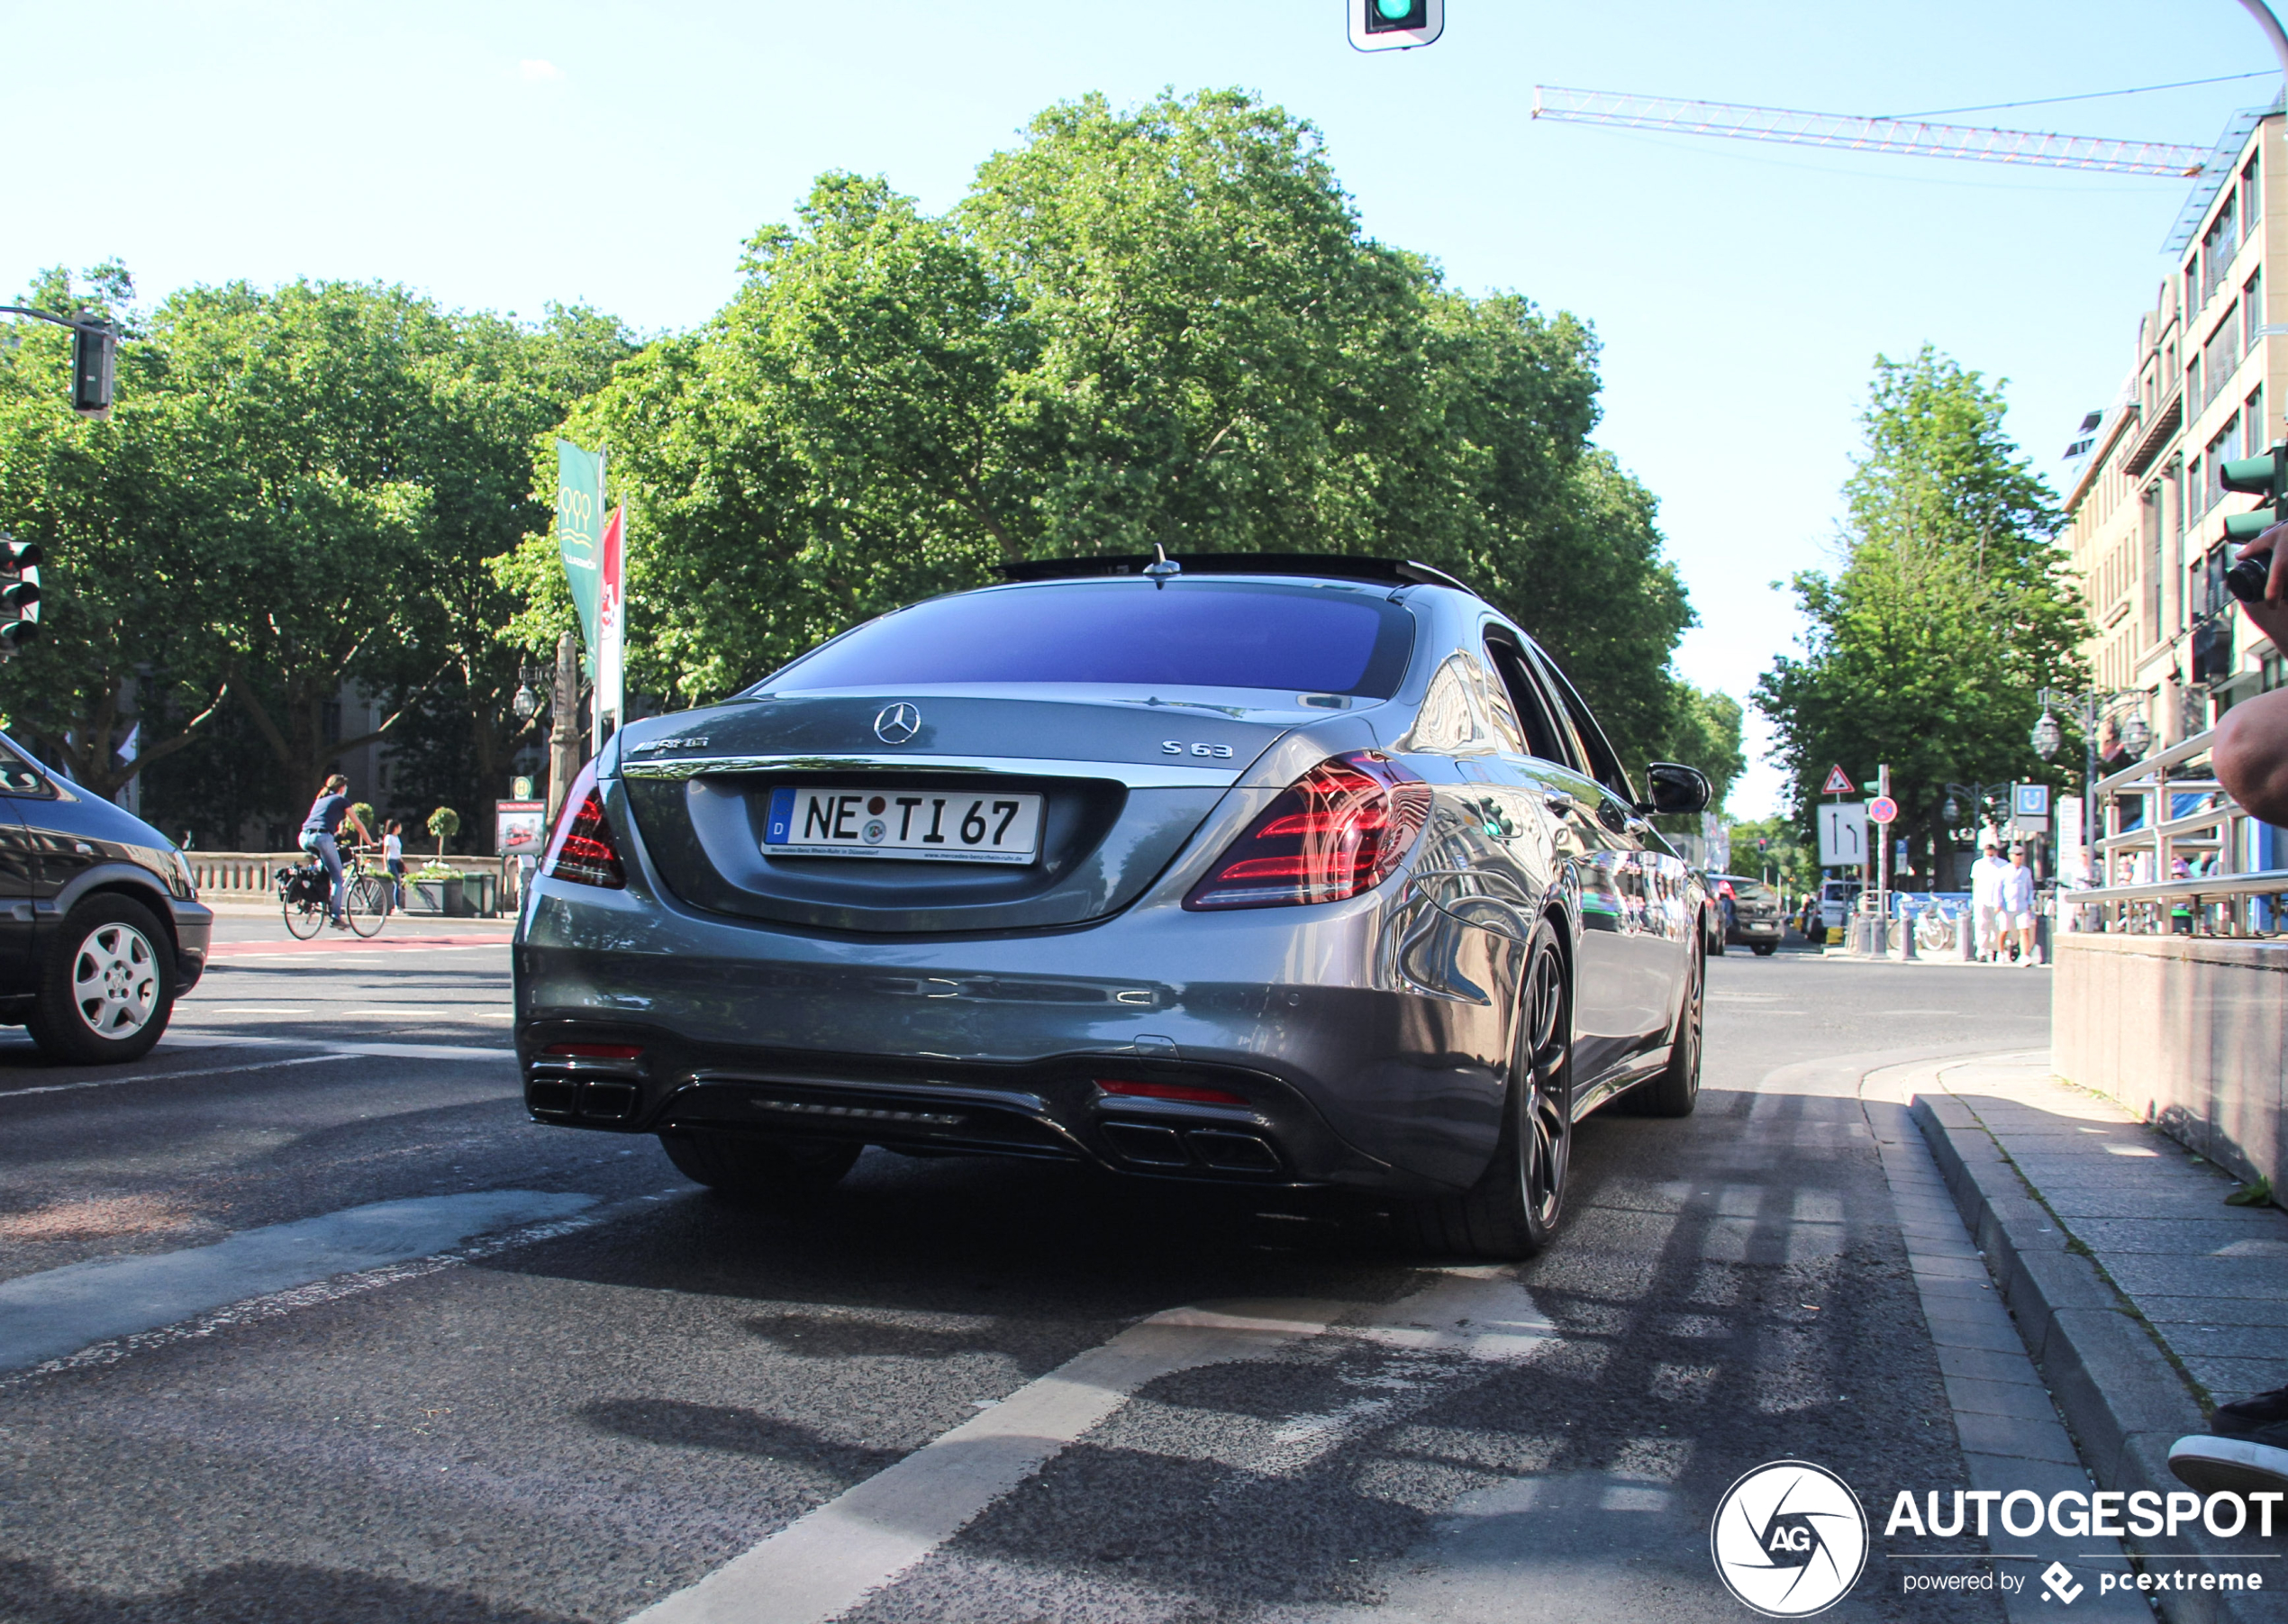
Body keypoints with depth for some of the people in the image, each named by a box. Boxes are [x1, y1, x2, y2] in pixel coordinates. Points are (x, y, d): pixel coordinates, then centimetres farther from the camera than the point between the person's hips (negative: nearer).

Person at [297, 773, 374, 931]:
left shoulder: (320, 800, 30)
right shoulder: (341, 800, 12)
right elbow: (358, 824, 13)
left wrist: (333, 842, 52)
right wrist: (370, 843, 23)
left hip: (304, 838, 6)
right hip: (322, 836, -6)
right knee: (338, 878, 0)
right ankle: (335, 916, -9)